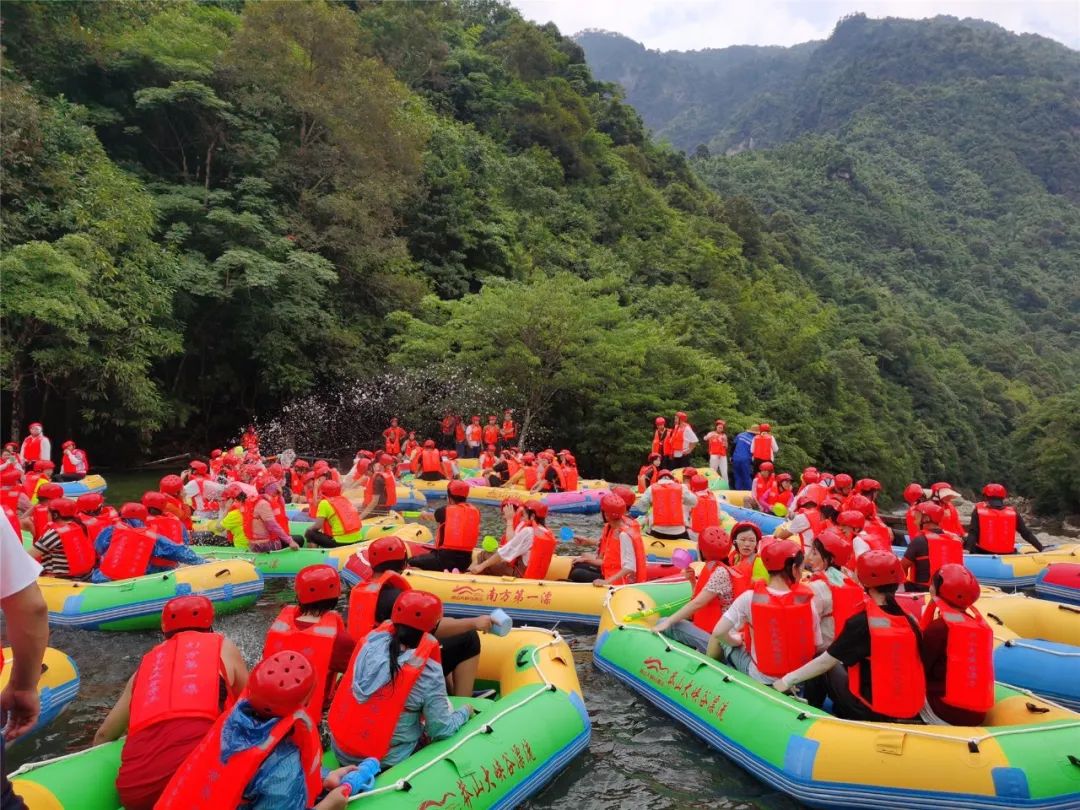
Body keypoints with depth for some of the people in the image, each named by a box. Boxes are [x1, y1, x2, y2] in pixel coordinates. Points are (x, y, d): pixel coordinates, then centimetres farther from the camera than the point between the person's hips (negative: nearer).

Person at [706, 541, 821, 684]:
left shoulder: (750, 597, -17)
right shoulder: (806, 599, -13)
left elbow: (718, 633, -18)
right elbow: (817, 646, -6)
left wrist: (736, 640, 3)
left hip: (762, 679, -2)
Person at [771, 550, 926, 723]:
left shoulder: (860, 623, -15)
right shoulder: (909, 621, -4)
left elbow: (826, 661, -9)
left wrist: (787, 680, 2)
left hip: (872, 712, -5)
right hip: (911, 712, 5)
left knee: (832, 669, 17)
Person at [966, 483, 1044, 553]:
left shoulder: (979, 511, -1)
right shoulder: (1013, 513, 5)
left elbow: (972, 533, -9)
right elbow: (1026, 533, 8)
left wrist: (967, 549, -12)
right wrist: (1041, 548, 16)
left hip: (982, 554, -2)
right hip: (1006, 556, 2)